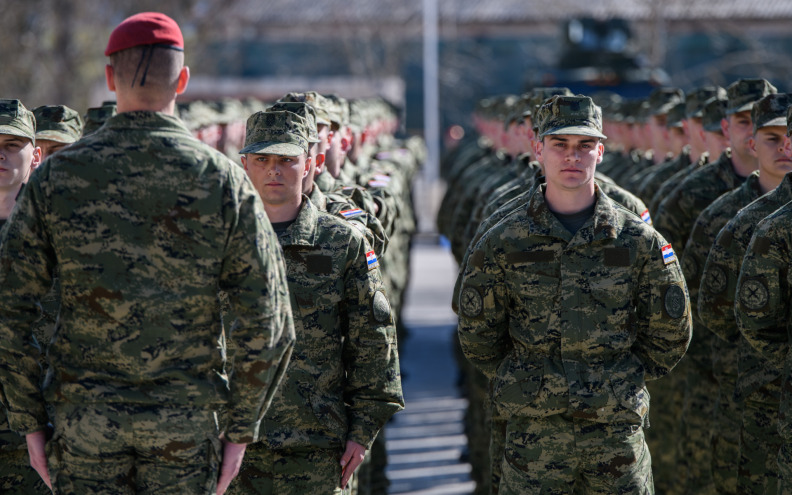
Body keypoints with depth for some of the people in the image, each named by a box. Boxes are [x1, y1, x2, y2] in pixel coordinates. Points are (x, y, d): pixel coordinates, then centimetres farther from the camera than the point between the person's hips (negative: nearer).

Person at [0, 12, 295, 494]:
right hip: (187, 421, 0)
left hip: (85, 418, 0)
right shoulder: (223, 179, -5)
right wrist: (241, 427, 3)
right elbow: (267, 321, -7)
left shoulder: (56, 175, -3)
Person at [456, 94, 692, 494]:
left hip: (618, 430, 1)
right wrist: (528, 385, 7)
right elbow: (477, 337, 8)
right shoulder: (502, 244, -1)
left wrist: (621, 381, 8)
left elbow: (670, 333, 9)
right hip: (533, 432, 0)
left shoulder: (639, 241, 0)